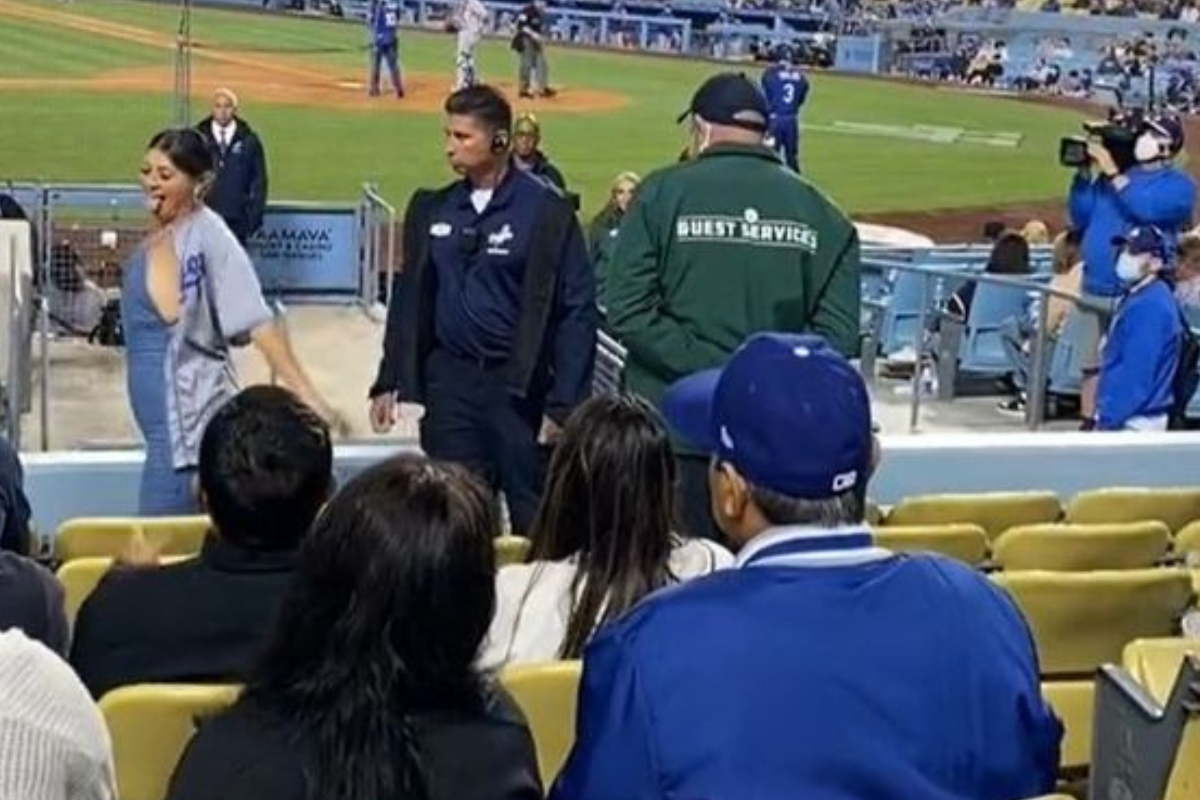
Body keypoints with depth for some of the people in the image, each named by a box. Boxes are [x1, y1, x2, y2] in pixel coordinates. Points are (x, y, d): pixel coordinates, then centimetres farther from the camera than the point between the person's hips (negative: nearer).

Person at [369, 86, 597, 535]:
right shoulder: (432, 210, 7)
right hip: (449, 382, 4)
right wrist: (388, 382, 10)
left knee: (535, 518, 2)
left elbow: (577, 312, -7)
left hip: (521, 387, -4)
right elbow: (410, 301, 13)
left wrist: (564, 403, -12)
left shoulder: (545, 212, -7)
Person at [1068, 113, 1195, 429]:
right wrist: (1086, 172, 3)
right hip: (1094, 291, 5)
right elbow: (1081, 218, 13)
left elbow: (1145, 208, -20)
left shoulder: (1179, 184, -1)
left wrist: (1110, 171, -18)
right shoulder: (1114, 174, 15)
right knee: (1092, 366, 10)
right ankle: (1087, 427, 19)